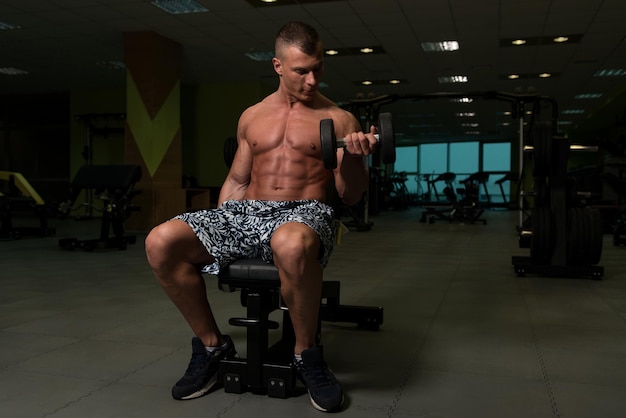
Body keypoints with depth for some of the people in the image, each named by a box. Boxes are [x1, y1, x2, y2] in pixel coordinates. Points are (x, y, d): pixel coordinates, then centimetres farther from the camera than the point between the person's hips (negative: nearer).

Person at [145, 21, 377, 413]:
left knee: (292, 245, -44)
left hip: (305, 213, -4)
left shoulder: (340, 120, 7)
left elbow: (351, 197, 4)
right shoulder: (252, 116, 18)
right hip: (246, 212, 4)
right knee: (161, 242, -21)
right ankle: (212, 344, -2)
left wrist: (352, 158, -17)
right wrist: (215, 237, 12)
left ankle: (306, 353, -17)